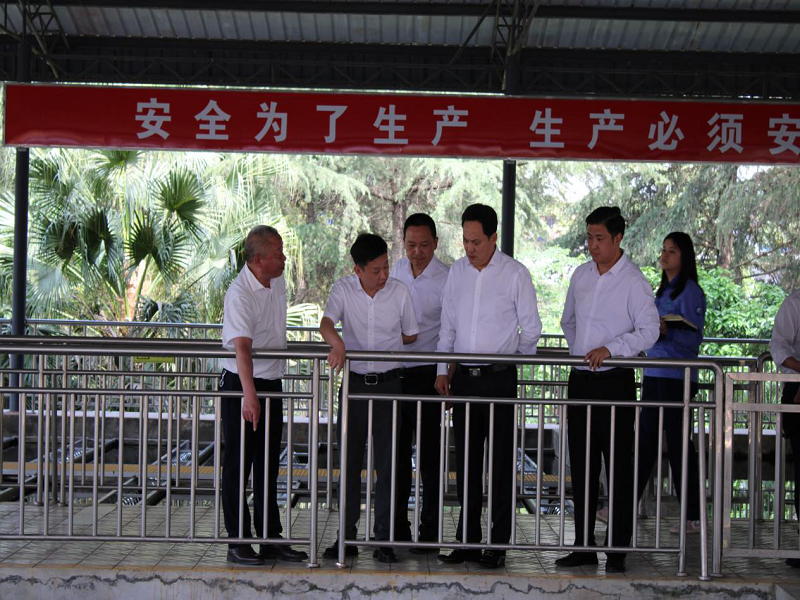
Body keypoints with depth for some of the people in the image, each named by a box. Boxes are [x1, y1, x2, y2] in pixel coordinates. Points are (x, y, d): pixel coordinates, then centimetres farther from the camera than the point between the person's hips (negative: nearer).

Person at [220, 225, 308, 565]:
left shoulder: (278, 280, 4)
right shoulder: (240, 293, -21)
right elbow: (242, 346, -34)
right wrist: (249, 395, -45)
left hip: (272, 384, 8)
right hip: (241, 386, -8)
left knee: (268, 466, 12)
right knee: (238, 466, 1)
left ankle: (271, 540, 20)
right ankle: (238, 543, 8)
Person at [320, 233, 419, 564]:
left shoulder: (399, 291, -3)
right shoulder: (343, 289, -4)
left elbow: (411, 335, 9)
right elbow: (326, 322, -21)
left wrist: (373, 346, 7)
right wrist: (337, 343, -42)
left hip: (389, 384, 0)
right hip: (354, 383, 1)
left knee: (387, 463, 1)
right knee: (349, 462, 5)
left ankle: (384, 539, 9)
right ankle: (347, 536, 15)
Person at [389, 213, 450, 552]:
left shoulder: (446, 279, -11)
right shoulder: (397, 270, 7)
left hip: (427, 375, -6)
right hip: (395, 373, 6)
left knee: (429, 455, 1)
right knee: (396, 452, 11)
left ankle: (430, 530, 10)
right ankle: (397, 525, 22)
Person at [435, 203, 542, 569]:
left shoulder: (515, 274, -5)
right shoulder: (457, 271, 9)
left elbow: (532, 329, 2)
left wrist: (512, 359, 9)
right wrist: (443, 369, 10)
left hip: (499, 377, -4)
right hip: (463, 377, 4)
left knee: (501, 462, 1)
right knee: (466, 461, 9)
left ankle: (499, 543, 8)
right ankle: (467, 540, 18)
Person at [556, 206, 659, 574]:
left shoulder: (634, 281, -8)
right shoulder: (581, 275, 11)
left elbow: (649, 331, -13)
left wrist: (609, 349, -23)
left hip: (615, 382, -6)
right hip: (580, 380, 6)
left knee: (619, 468, -1)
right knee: (581, 467, 10)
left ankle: (617, 550, 6)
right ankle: (584, 546, 19)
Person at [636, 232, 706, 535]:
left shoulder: (690, 291, -8)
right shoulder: (663, 290, 17)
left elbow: (694, 337, -16)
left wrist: (667, 331, -29)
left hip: (677, 378, -8)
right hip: (654, 374, 8)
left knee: (679, 443, -5)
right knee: (645, 441, 9)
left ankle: (693, 517, 3)